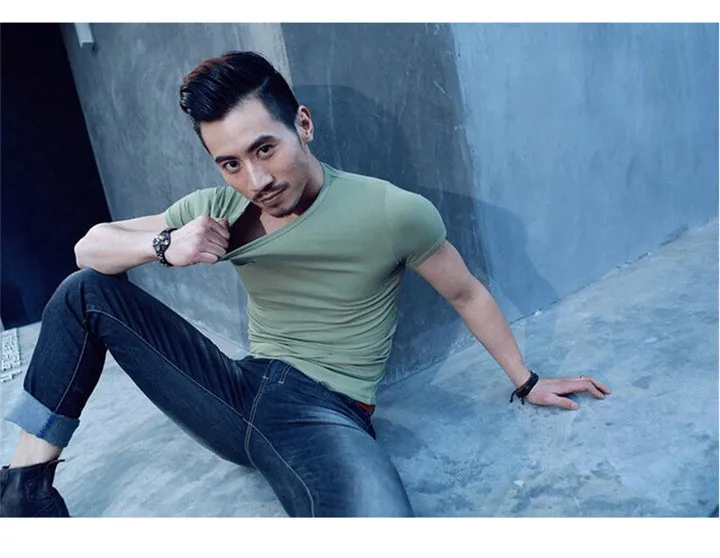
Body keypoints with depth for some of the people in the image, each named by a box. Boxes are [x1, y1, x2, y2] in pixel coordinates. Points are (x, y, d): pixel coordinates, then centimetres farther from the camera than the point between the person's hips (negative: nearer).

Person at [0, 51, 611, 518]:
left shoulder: (395, 213, -12)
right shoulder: (218, 208, 1)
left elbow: (466, 293, 3)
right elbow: (91, 247, 4)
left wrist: (527, 382, 12)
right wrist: (165, 243, -19)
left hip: (325, 415, -5)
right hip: (239, 395, 5)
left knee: (380, 516, -40)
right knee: (86, 292, 2)